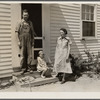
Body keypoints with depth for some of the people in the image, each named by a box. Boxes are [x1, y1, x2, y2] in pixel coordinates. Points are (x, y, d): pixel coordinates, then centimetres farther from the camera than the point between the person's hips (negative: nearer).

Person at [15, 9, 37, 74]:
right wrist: (18, 41, -6)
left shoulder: (30, 23, 13)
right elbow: (17, 32, 0)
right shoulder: (20, 22, 3)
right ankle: (23, 68, 10)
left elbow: (32, 32, 15)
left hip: (29, 41, 3)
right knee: (22, 55, 1)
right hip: (22, 40, -2)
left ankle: (29, 67, 15)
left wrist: (33, 41, 11)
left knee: (29, 55, 3)